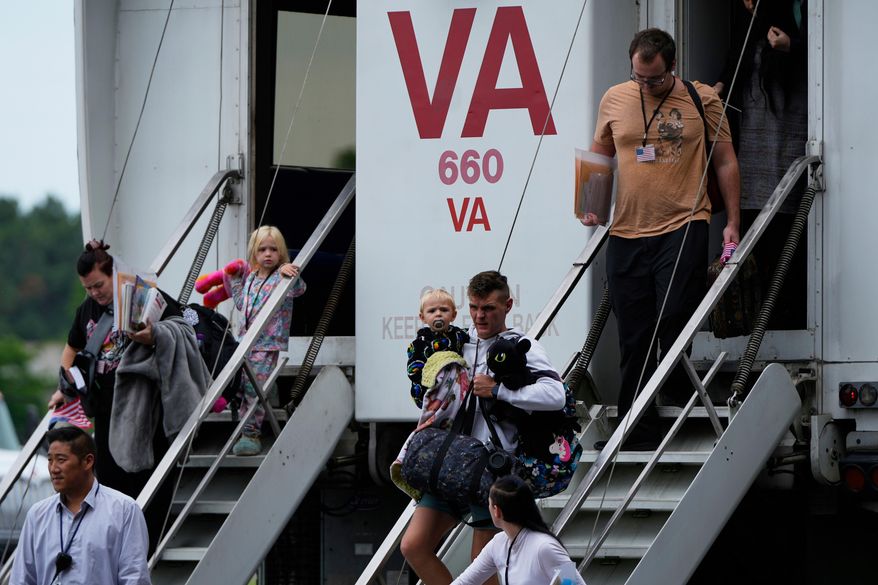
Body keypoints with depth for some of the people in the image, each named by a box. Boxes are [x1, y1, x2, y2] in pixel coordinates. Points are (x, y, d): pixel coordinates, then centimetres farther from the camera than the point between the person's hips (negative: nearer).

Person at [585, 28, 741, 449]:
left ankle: (679, 396, 9)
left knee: (674, 319, -15)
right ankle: (639, 439, 9)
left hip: (683, 226, -3)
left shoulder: (702, 99, 1)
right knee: (634, 339, 4)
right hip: (626, 232, 3)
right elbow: (598, 156, 21)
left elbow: (725, 162, 5)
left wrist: (732, 222, 1)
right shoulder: (614, 100, 8)